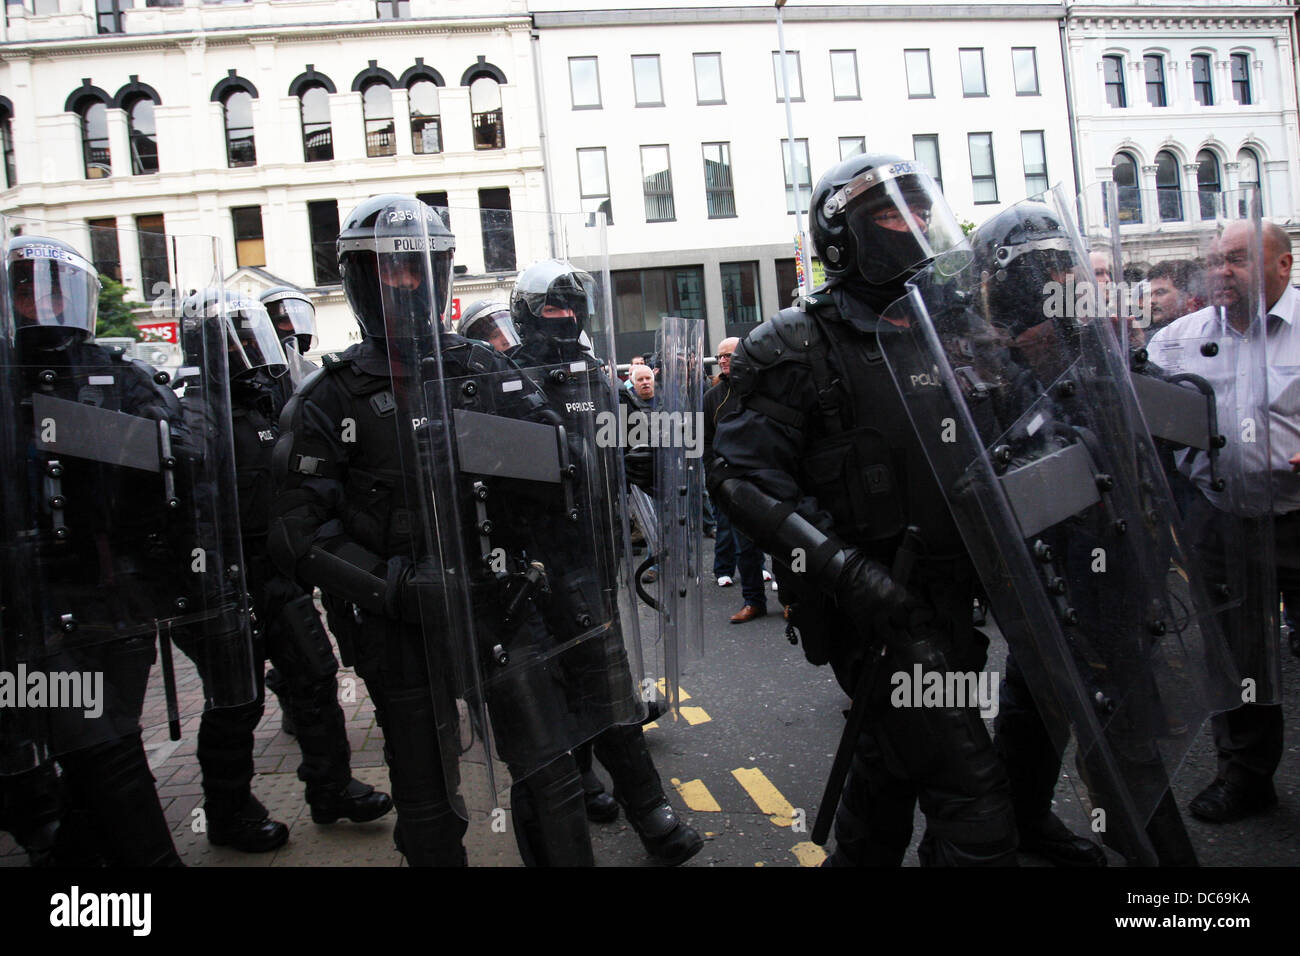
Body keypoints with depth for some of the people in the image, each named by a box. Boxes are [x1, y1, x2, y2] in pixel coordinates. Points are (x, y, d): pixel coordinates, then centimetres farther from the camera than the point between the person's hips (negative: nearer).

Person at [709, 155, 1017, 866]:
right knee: (972, 800, -10)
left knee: (893, 760, 23)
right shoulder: (799, 348, -10)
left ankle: (853, 859, 44)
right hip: (877, 612, -8)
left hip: (945, 601, 8)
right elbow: (742, 479, -17)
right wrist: (844, 567, -26)